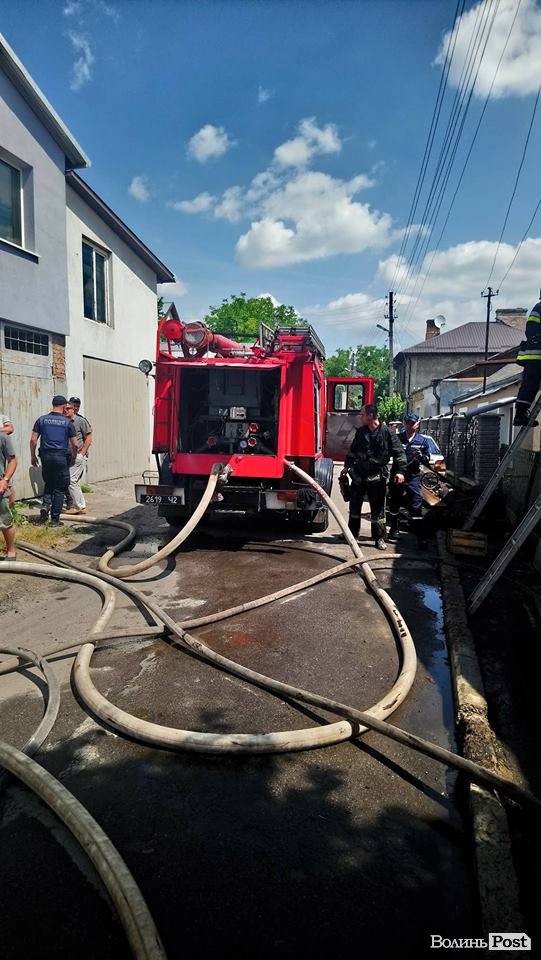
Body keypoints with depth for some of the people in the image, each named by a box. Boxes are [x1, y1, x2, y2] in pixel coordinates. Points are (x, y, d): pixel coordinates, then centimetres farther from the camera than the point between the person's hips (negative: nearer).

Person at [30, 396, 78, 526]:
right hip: (61, 457, -3)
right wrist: (73, 458, 13)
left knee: (49, 484, 23)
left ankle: (45, 505, 0)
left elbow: (33, 440, 1)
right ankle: (55, 519, 6)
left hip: (46, 456, 3)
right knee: (60, 489, 5)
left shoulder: (42, 420, 4)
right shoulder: (67, 422, -1)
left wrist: (33, 456, 11)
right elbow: (74, 444, -2)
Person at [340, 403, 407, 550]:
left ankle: (379, 538, 10)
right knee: (354, 505, 12)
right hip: (358, 474, 5)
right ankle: (352, 533, 26)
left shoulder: (386, 432, -9)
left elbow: (399, 452, -9)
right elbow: (353, 450, 21)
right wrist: (347, 466, 23)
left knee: (378, 509, 2)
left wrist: (400, 471, -17)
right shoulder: (361, 432, 7)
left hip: (377, 476, -5)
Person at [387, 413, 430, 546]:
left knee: (416, 507, -7)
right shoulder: (397, 438, 1)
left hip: (413, 477, -1)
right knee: (394, 504, 15)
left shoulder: (422, 441, 4)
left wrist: (421, 457, -14)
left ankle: (421, 537, -5)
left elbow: (427, 460, 8)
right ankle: (394, 529, 35)